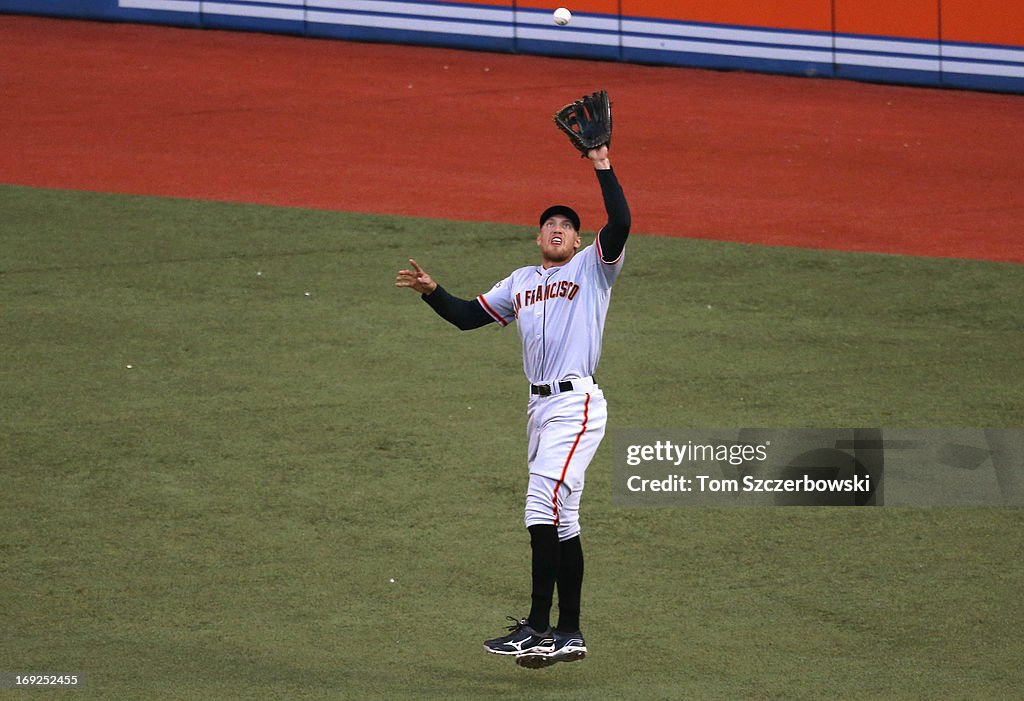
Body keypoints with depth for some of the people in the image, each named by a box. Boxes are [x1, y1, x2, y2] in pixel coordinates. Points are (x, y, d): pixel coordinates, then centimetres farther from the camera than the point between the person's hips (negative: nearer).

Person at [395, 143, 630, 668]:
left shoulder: (592, 268, 4)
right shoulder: (520, 283, 22)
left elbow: (620, 224, -13)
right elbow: (468, 316, 22)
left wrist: (603, 167, -14)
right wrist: (432, 292, 6)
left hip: (577, 404, -7)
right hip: (540, 406, 7)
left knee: (544, 504, -18)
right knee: (560, 520, 10)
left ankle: (538, 627, -21)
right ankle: (568, 634, 13)